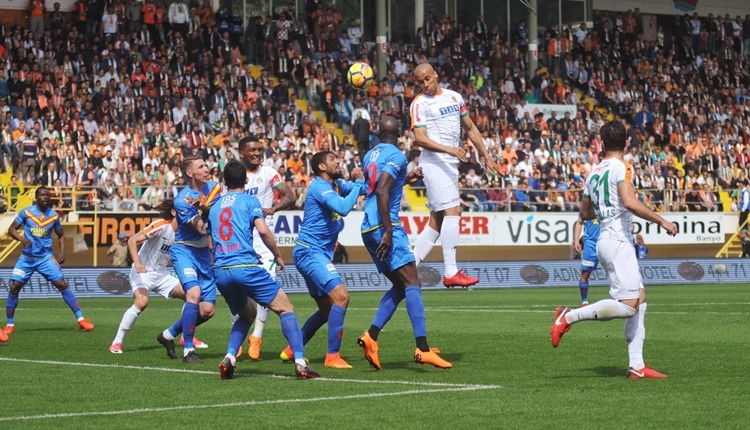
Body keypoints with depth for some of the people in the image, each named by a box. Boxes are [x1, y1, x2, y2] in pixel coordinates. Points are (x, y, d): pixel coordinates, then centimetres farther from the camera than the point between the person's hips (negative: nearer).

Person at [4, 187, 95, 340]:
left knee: (62, 285, -12)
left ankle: (81, 319, -8)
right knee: (14, 287, -9)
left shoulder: (54, 215, 1)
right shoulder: (26, 212, -4)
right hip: (27, 257, 0)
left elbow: (60, 235, 14)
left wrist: (62, 251, -2)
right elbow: (11, 229, -1)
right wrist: (22, 239, -21)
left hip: (46, 257, 0)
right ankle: (10, 325, 5)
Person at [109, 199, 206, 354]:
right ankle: (117, 343, -21)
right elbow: (132, 240, -26)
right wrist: (137, 263, -39)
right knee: (142, 301, -31)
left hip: (161, 275, 8)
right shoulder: (161, 226, -20)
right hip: (143, 272, -8)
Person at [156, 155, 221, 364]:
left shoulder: (214, 188, -1)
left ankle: (169, 334, 25)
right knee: (194, 293, -29)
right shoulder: (182, 200, -18)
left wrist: (207, 208, -29)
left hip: (204, 252, 6)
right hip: (184, 250, -6)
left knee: (207, 310, 1)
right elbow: (202, 229, -20)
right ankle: (188, 349, -18)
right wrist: (204, 211, -39)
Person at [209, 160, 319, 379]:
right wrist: (277, 255, 3)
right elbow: (263, 230, -10)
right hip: (246, 266, -6)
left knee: (246, 314, 27)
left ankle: (229, 357, 4)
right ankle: (300, 361, -15)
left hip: (220, 271, 6)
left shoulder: (214, 207, 19)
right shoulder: (249, 201, 4)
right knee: (286, 308, 1)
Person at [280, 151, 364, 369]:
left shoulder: (336, 184, 14)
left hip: (318, 253, 10)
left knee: (327, 309, 18)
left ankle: (291, 350, 27)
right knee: (341, 297, -23)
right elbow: (343, 208, -27)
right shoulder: (319, 187, -13)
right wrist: (359, 182, -18)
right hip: (310, 251, -10)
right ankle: (333, 356, -22)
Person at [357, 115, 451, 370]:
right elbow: (382, 192, -20)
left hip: (368, 229, 9)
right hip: (384, 226, -9)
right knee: (412, 284, -12)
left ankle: (371, 336, 1)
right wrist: (388, 231, -22)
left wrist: (405, 180, 36)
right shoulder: (396, 156, -7)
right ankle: (422, 349, -24)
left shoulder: (370, 156, 18)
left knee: (400, 286, 14)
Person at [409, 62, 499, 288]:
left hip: (451, 164, 7)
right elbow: (419, 138, -16)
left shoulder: (454, 97, 14)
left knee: (437, 220, 7)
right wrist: (449, 149, -29)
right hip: (434, 162, -7)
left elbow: (470, 128, 22)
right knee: (452, 211, -17)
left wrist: (487, 157, 20)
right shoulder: (420, 104, -6)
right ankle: (451, 273, -18)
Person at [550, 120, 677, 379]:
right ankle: (570, 317, -12)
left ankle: (636, 365, 3)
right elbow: (629, 202, -24)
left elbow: (585, 213, 24)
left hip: (604, 239, 9)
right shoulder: (621, 168, -8)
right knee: (628, 305, -14)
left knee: (640, 299, 8)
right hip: (618, 240, -9)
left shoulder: (594, 173, 15)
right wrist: (661, 221, -18)